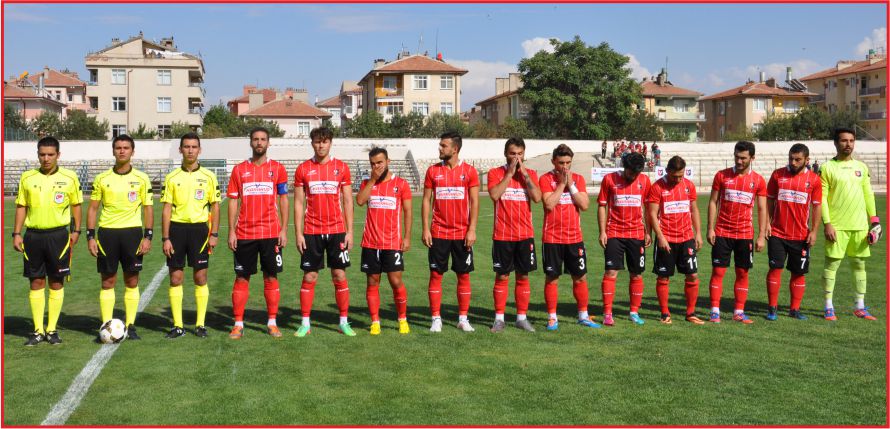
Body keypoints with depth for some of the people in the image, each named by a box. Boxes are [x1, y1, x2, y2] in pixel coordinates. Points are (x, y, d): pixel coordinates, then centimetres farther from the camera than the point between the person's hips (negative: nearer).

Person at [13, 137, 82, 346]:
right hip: (33, 236, 2)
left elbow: (76, 204, 6)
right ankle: (38, 330, 13)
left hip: (58, 235, -2)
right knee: (36, 283, 5)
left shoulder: (69, 177, 0)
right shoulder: (27, 177, 5)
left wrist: (76, 231, -1)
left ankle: (52, 329, 13)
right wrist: (16, 233, 2)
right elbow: (22, 206, 9)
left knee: (56, 283, 3)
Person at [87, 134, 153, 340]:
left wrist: (148, 236, -4)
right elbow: (93, 208, 7)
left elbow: (148, 208, 4)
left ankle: (130, 325, 12)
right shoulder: (101, 179, 5)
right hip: (107, 232, 0)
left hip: (132, 232, 0)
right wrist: (90, 236, -1)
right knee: (108, 281, 4)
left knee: (132, 281, 3)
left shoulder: (142, 178, 3)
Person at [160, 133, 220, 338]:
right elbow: (166, 209, 4)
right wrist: (165, 238, -2)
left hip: (199, 228, -1)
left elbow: (215, 206, 4)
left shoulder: (208, 176, 3)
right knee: (175, 278, 3)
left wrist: (214, 234, -3)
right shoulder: (172, 177, 5)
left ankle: (200, 324, 12)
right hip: (177, 228, 1)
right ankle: (177, 325, 13)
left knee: (200, 277, 2)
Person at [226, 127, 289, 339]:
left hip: (271, 233, 0)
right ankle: (238, 324, 11)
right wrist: (231, 231, -1)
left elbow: (283, 200, 5)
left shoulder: (277, 168, 4)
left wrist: (284, 230, -2)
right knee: (241, 278, 4)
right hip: (244, 234, 1)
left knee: (271, 277, 5)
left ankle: (272, 322, 14)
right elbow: (233, 201, 6)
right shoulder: (239, 170, 6)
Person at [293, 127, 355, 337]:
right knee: (309, 277, 3)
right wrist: (298, 233, -2)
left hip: (337, 230, 0)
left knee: (340, 276, 3)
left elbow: (348, 202, 5)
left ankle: (344, 322, 12)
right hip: (311, 232, 0)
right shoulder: (303, 169, 4)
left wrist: (349, 231, -1)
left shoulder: (341, 167, 4)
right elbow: (298, 203, 4)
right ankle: (305, 323, 11)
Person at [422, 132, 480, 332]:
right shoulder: (433, 171, 4)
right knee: (435, 274, 2)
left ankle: (463, 319, 15)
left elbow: (474, 202, -1)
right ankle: (436, 319, 10)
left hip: (462, 233, -1)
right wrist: (425, 229, -3)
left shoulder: (469, 171, 0)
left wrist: (472, 230, -8)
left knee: (463, 275, 5)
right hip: (438, 233, 1)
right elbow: (426, 200, 4)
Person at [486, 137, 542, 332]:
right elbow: (494, 195, -18)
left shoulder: (530, 174, 7)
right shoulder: (495, 173, 1)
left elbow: (537, 197, -9)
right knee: (502, 276, 2)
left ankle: (522, 317, 16)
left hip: (525, 235, 2)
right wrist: (509, 173, -13)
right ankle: (499, 318, 11)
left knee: (523, 276, 7)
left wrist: (524, 173, -9)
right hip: (502, 235, -2)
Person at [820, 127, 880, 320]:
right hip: (836, 226, -4)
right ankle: (828, 307, 5)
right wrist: (827, 223, -13)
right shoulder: (827, 167, -3)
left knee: (859, 264, 8)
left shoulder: (861, 167, 12)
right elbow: (822, 198, -7)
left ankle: (860, 307, 18)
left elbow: (868, 195, 14)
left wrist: (874, 220, 7)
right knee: (832, 263, -3)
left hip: (860, 225, 5)